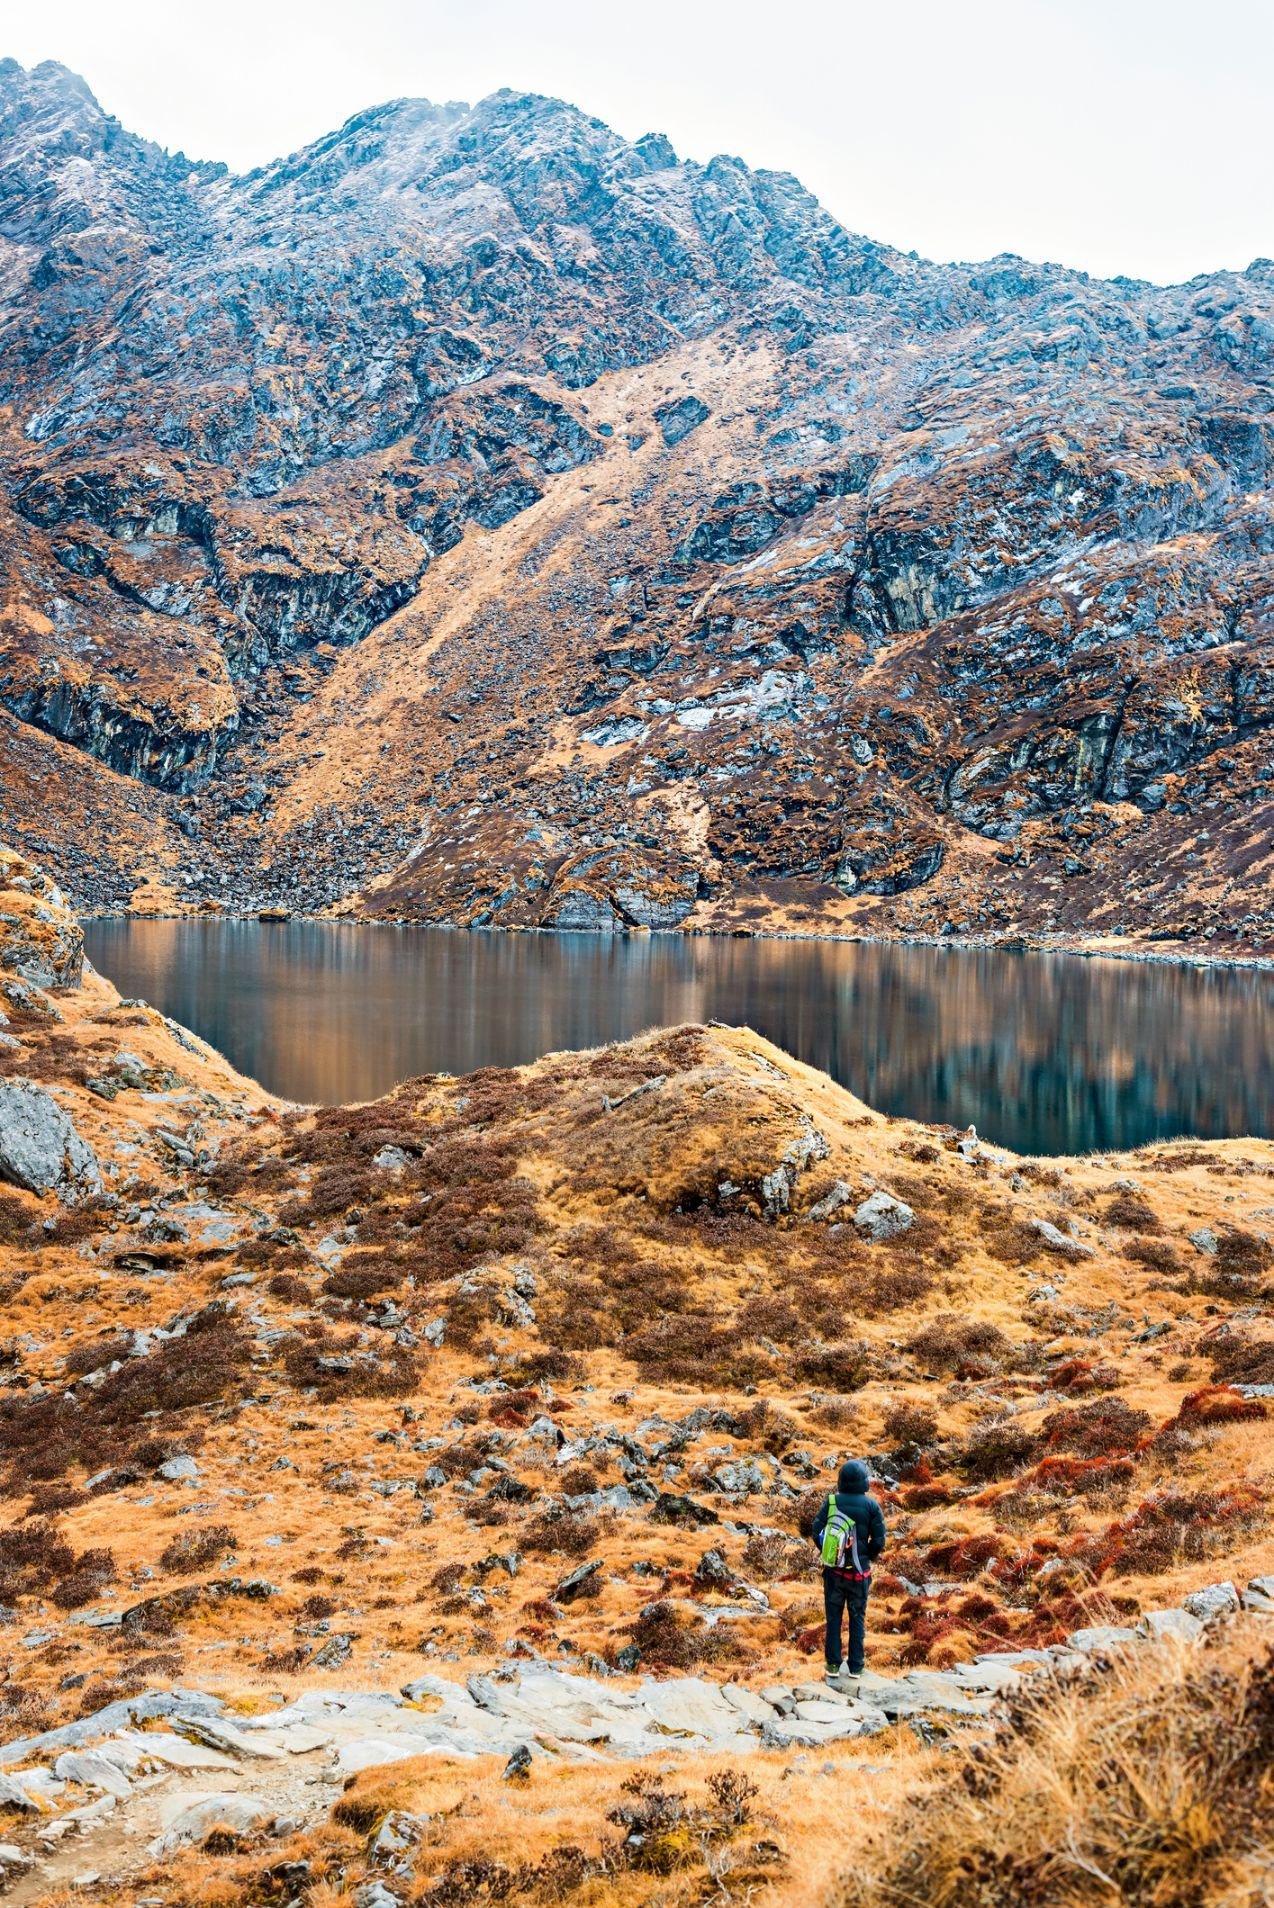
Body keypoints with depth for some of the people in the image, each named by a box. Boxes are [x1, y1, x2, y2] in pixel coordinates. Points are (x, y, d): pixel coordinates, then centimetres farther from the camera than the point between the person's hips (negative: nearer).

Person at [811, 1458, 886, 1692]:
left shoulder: (832, 1502, -7)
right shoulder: (871, 1505, -9)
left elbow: (817, 1532, -7)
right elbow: (879, 1540, -7)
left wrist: (827, 1553, 9)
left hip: (833, 1570, 1)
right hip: (859, 1572, -1)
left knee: (833, 1618, 11)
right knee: (857, 1619, 10)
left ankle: (833, 1668, 13)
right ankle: (855, 1670, 12)